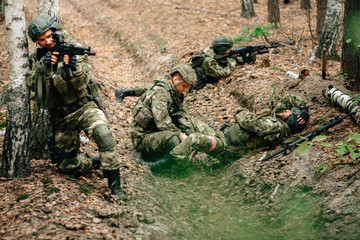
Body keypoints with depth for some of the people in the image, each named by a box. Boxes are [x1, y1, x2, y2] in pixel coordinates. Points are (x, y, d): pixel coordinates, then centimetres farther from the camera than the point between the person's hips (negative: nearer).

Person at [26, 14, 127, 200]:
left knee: (103, 134, -34)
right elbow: (32, 84, -10)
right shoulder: (36, 57, 3)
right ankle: (94, 162, 33)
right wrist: (44, 66, -26)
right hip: (61, 117, 4)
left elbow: (81, 85, -16)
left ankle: (115, 186, -30)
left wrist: (75, 68, -37)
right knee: (64, 164, 8)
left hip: (84, 106, -4)